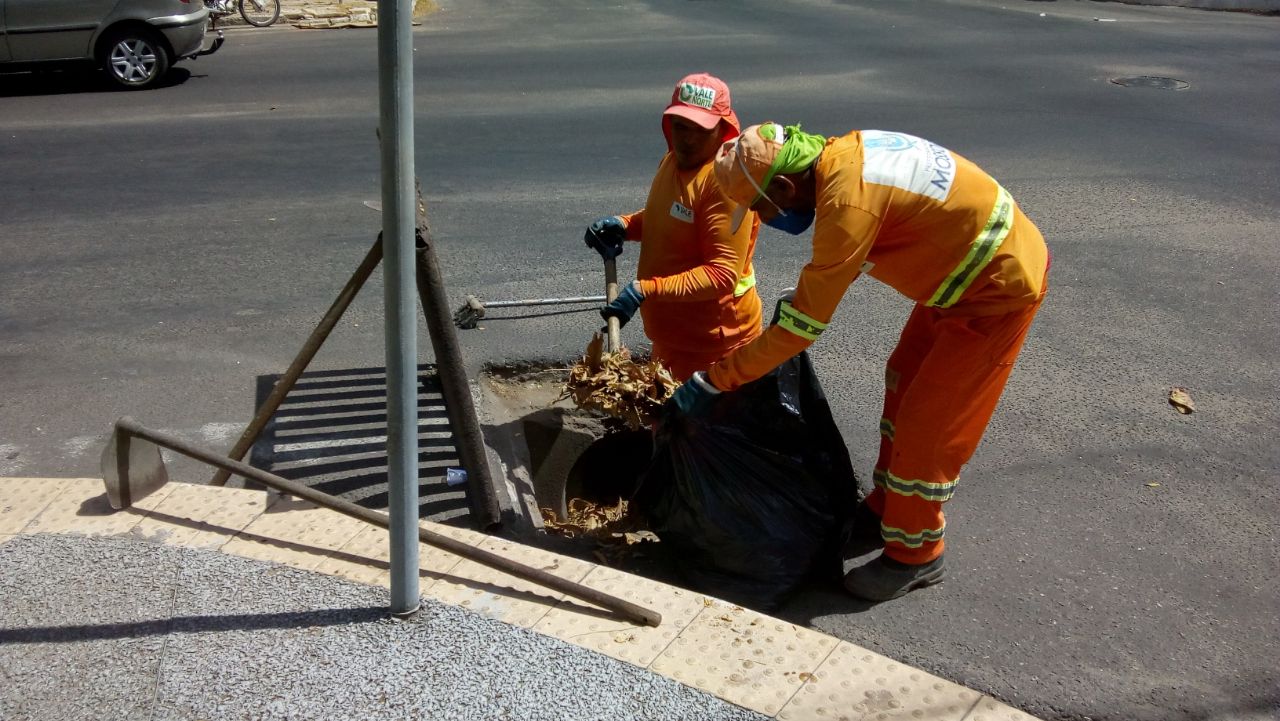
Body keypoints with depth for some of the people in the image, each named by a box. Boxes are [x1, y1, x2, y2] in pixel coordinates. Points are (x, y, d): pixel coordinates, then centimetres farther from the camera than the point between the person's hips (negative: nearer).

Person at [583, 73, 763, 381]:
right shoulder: (673, 159, 4)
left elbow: (723, 274, -28)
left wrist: (646, 290, -34)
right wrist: (624, 225, 1)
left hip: (714, 337, -9)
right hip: (671, 330, 9)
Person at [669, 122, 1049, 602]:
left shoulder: (847, 202, -31)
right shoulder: (841, 152, -4)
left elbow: (801, 327, -26)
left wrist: (712, 381, -21)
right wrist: (803, 295, 4)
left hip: (998, 289, -9)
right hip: (968, 267, 10)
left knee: (927, 423, -1)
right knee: (903, 383, 18)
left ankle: (915, 555, 18)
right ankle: (885, 512, 35)